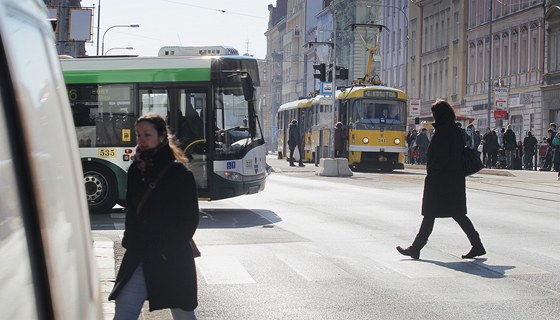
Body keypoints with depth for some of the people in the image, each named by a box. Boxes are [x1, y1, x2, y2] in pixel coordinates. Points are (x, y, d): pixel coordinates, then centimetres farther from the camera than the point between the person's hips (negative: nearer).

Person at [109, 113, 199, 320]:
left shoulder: (180, 173, -7)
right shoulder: (136, 171, 9)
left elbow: (190, 220, -7)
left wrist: (168, 252, -11)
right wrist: (130, 241, 4)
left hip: (171, 262, -5)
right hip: (138, 259, 5)